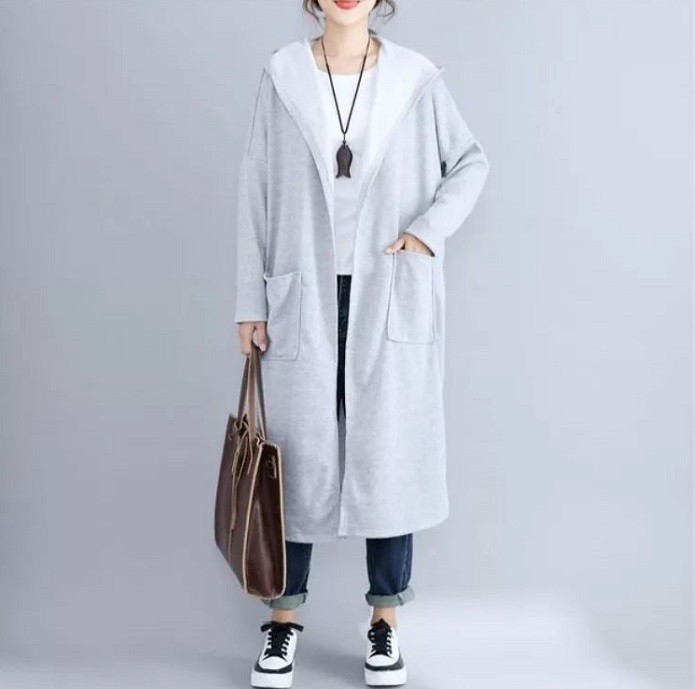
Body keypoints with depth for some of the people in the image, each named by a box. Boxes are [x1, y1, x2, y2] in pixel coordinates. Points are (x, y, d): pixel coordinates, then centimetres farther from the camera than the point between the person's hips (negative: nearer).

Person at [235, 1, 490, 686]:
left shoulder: (416, 78, -1)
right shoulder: (282, 73, 0)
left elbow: (472, 161, 11)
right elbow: (257, 193, 1)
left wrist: (430, 227, -6)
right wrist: (251, 304, 0)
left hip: (391, 302, 0)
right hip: (305, 299, 0)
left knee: (390, 454, 6)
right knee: (300, 456, 7)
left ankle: (385, 618, 23)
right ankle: (284, 615, 24)